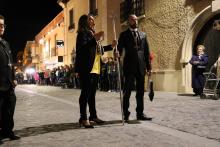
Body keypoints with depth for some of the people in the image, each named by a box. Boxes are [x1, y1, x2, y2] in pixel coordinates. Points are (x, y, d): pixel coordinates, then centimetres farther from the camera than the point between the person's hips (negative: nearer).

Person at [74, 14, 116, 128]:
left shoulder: (92, 34, 25)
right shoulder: (83, 33, -3)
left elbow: (98, 50, 26)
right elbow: (82, 47, -18)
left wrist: (111, 46, 20)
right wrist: (95, 39, -23)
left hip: (95, 69, 9)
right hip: (86, 68, -9)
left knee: (92, 93, 11)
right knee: (86, 93, -9)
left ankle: (93, 116, 17)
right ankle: (83, 118, -7)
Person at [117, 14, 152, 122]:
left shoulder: (143, 35, 16)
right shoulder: (124, 35, 6)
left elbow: (146, 52, 13)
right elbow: (120, 48, -4)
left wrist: (148, 66, 8)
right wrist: (118, 54, -28)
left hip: (141, 67, 4)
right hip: (129, 67, -4)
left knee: (140, 91, 8)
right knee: (127, 91, 0)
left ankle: (140, 113, 16)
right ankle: (125, 114, 8)